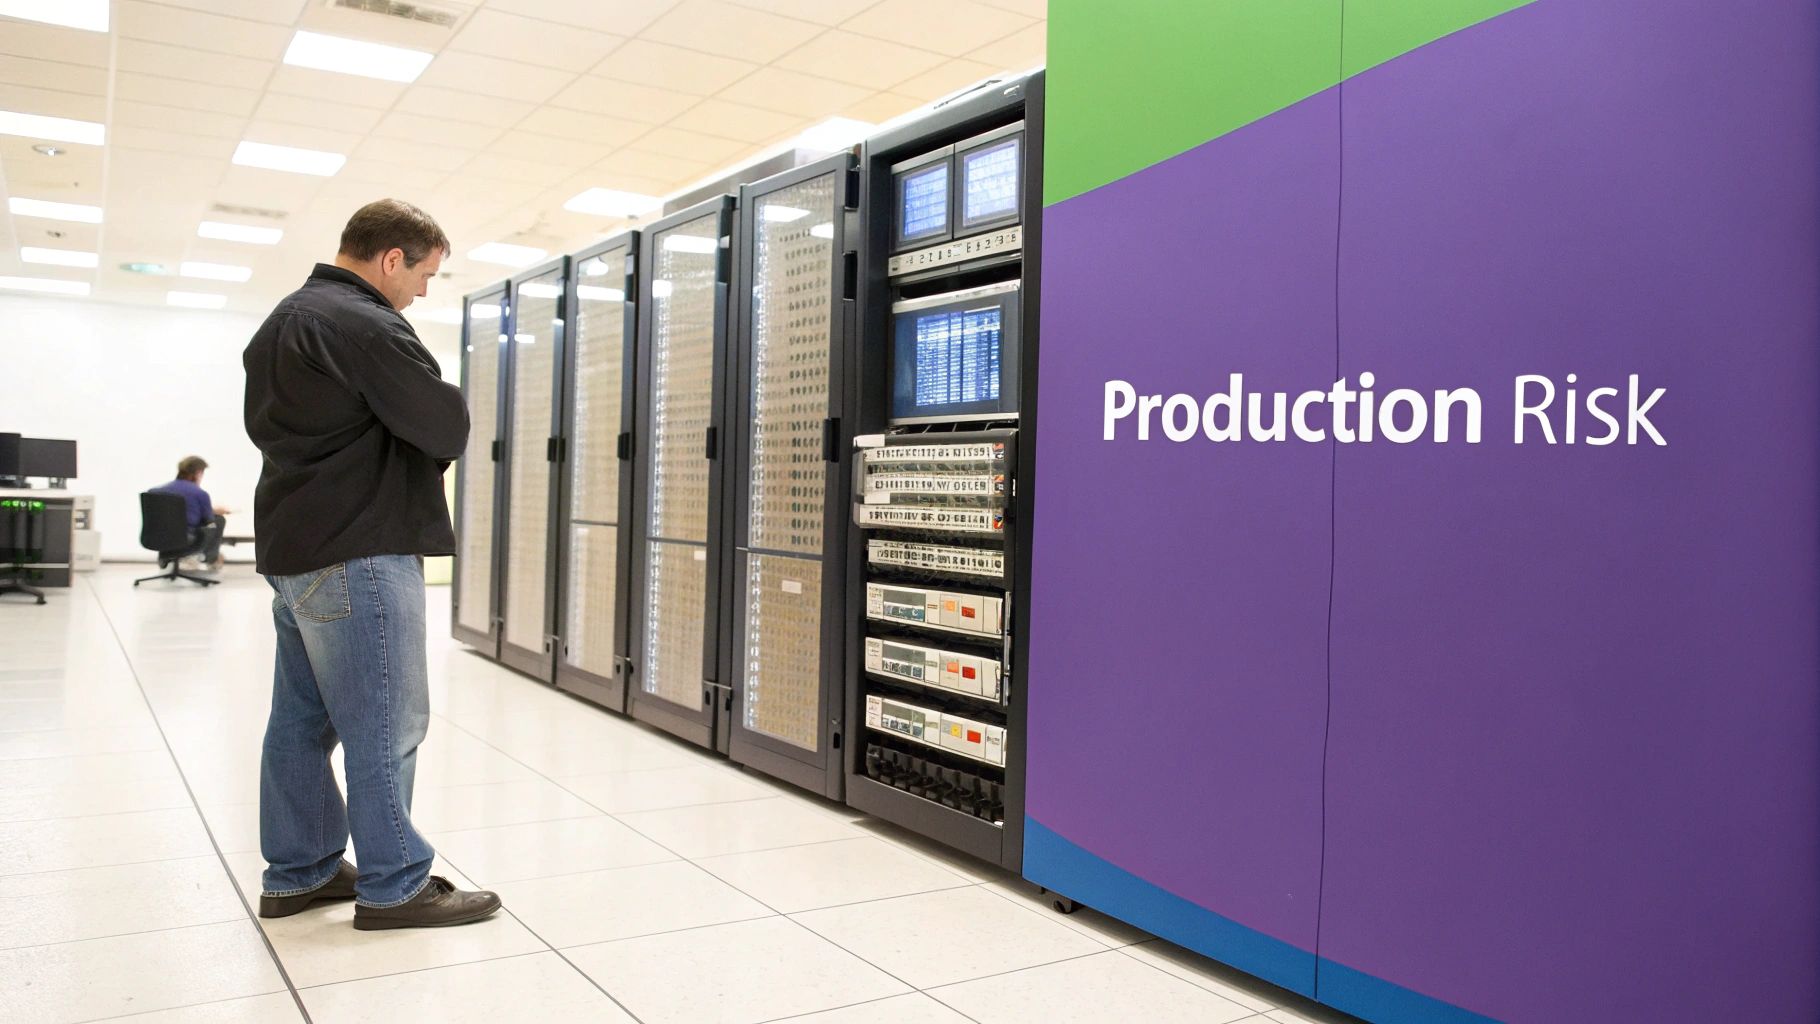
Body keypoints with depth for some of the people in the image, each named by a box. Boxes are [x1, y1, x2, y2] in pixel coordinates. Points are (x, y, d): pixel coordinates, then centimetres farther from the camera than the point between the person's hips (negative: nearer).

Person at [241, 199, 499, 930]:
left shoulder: (283, 321, 17)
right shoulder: (363, 325, -15)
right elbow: (447, 427, -18)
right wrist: (427, 450, 5)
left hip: (292, 544, 10)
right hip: (360, 551, -10)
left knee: (302, 717, 13)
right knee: (386, 724, -3)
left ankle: (298, 871, 22)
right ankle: (394, 886, 4)